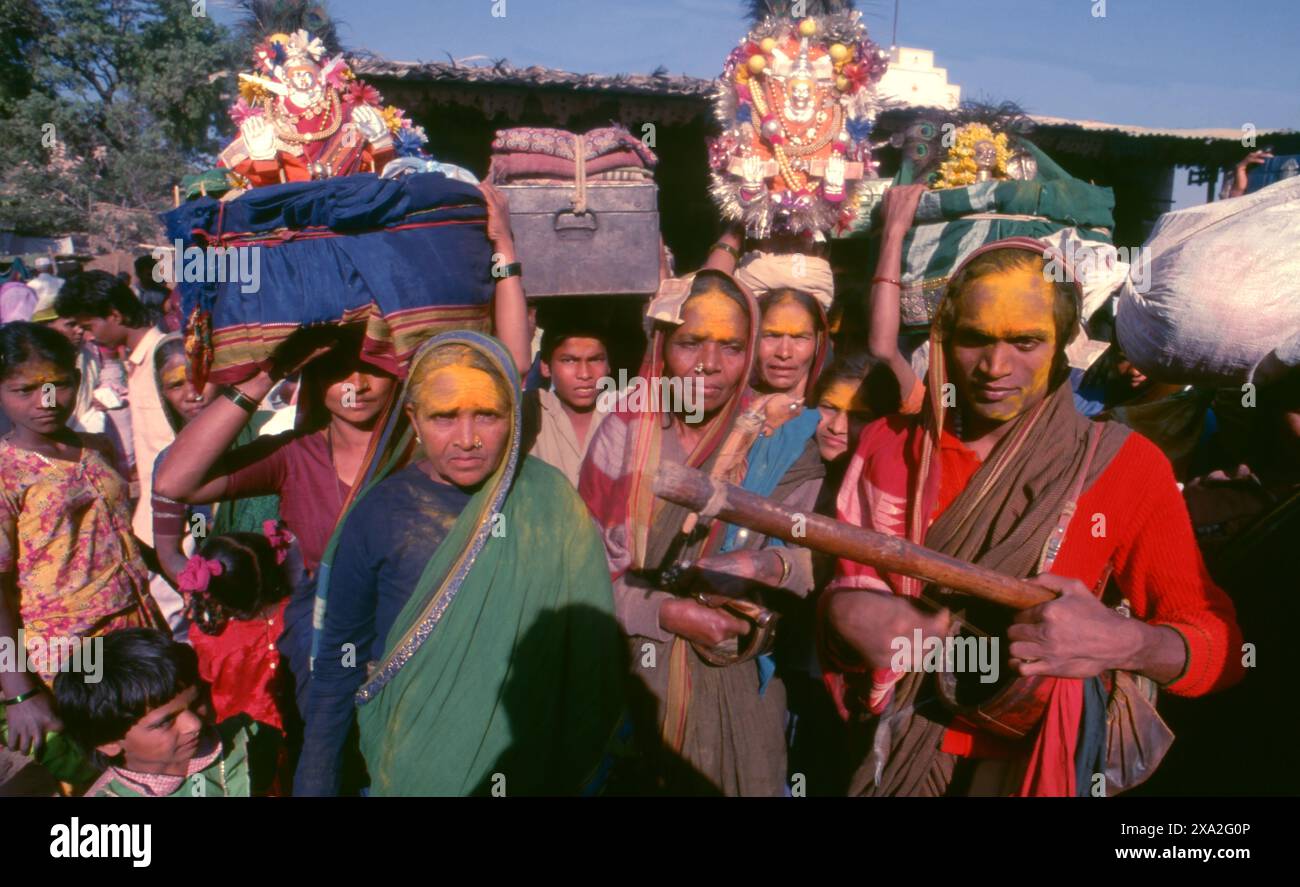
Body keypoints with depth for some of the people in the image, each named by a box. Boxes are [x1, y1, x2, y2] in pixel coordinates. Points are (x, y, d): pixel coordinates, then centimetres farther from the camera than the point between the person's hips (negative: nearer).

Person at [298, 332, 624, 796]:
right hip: (413, 763, -1)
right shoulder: (378, 514, -12)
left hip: (529, 758, 1)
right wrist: (315, 783, -2)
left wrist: (575, 766, -7)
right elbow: (340, 660, -3)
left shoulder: (550, 499, -11)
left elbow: (588, 644, -6)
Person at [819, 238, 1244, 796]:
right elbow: (848, 587, 1)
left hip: (1035, 761, -1)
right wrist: (845, 615, -22)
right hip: (896, 754, 2)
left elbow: (1222, 645, -10)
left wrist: (1127, 645, -30)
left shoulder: (1126, 465, -11)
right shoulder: (888, 444, -4)